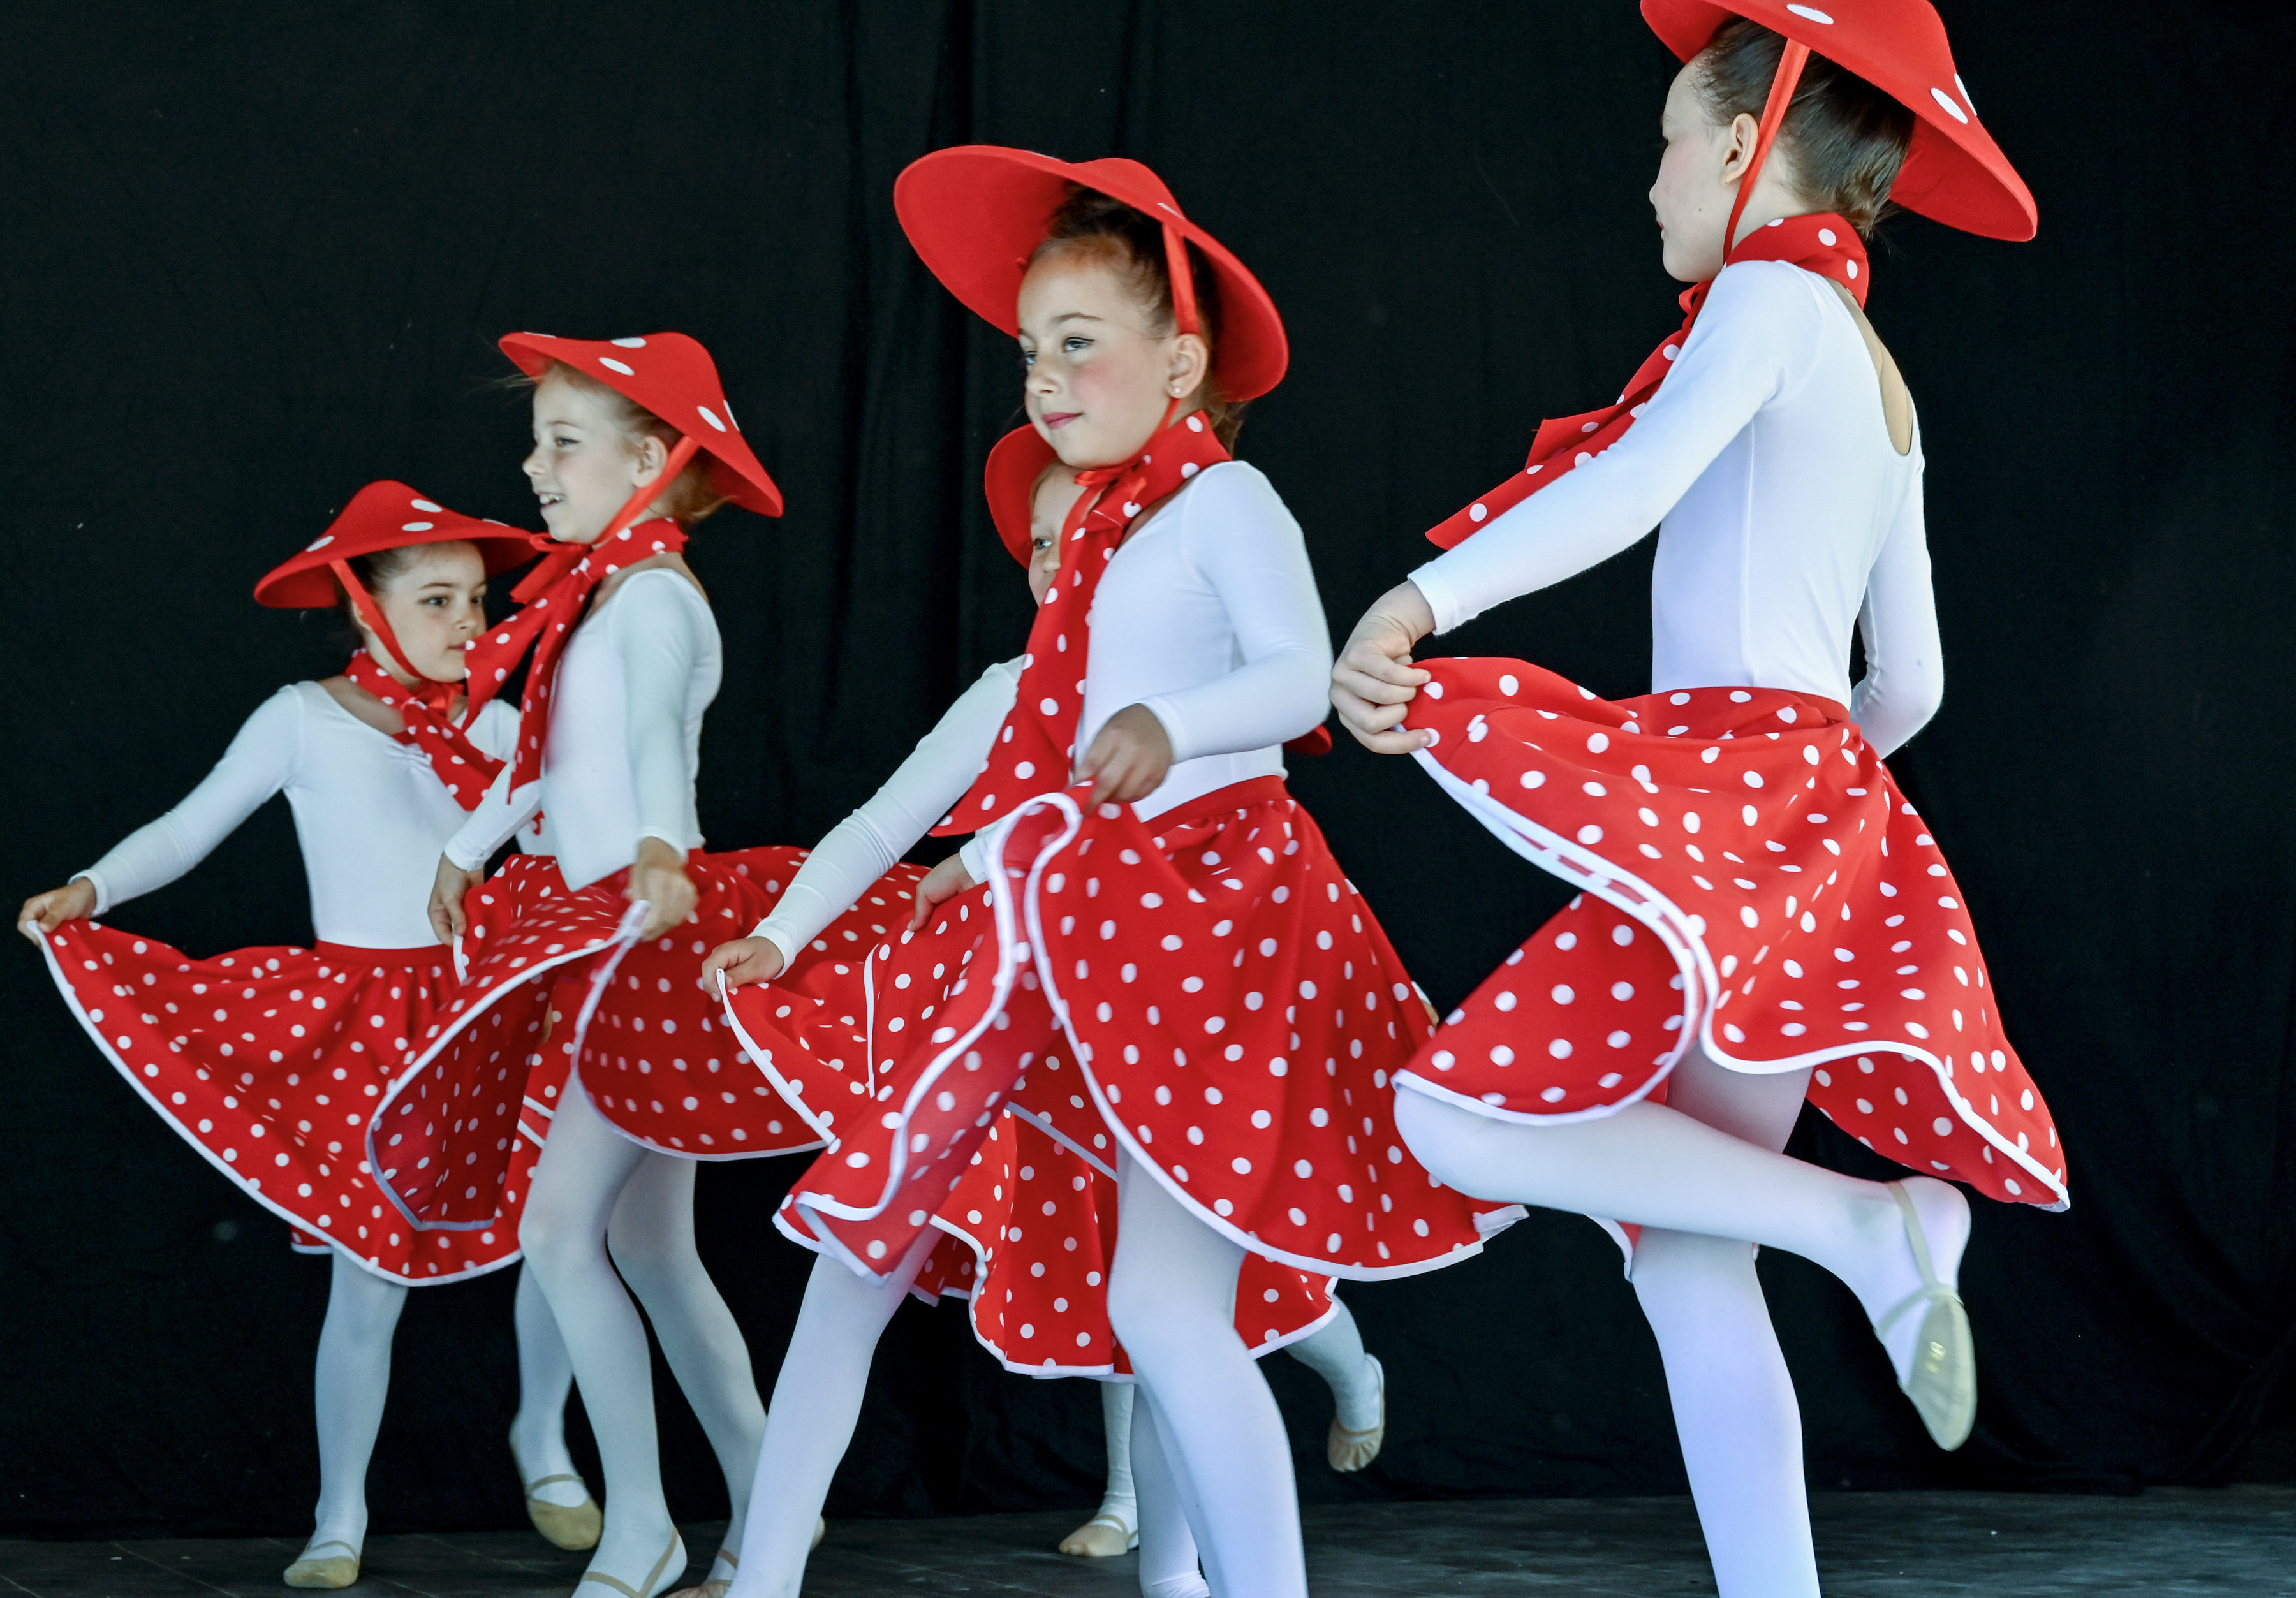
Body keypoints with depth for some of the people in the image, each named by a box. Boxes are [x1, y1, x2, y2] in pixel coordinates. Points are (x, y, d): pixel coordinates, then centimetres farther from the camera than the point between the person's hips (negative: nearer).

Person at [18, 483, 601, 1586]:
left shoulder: (490, 727, 6)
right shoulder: (303, 720, -4)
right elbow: (191, 826, -2)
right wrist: (92, 888, -16)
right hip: (355, 1026, -3)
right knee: (369, 1273, -6)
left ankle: (543, 1443, 25)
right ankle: (340, 1520, 12)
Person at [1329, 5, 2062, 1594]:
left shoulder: (1776, 295, -3)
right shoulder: (1878, 377, 23)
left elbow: (1641, 478, -23)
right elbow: (1911, 680, 24)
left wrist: (1424, 599, -32)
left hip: (1727, 774, -9)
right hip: (1820, 800, 9)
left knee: (1465, 1116, -14)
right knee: (1682, 1261, 7)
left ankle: (1867, 1226, -14)